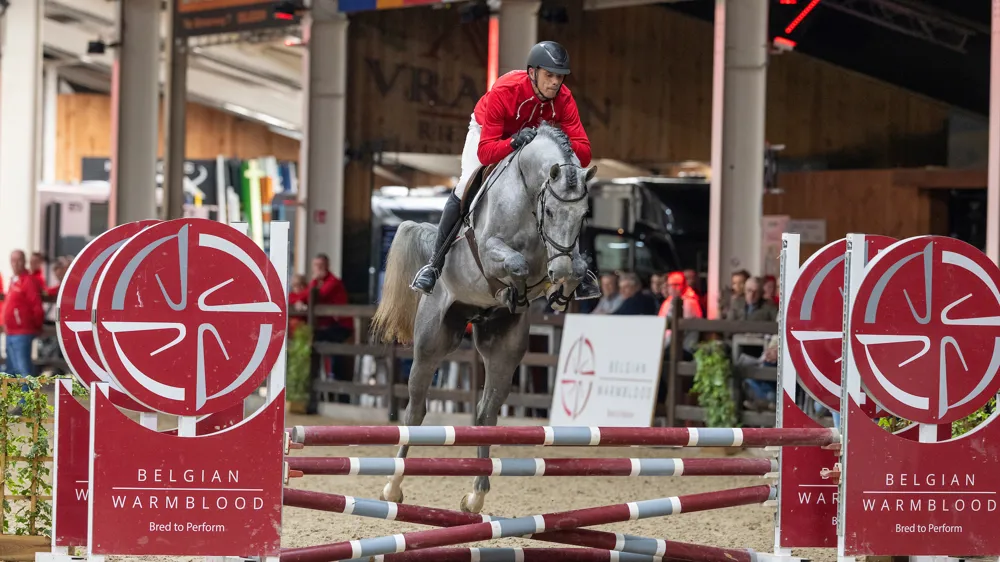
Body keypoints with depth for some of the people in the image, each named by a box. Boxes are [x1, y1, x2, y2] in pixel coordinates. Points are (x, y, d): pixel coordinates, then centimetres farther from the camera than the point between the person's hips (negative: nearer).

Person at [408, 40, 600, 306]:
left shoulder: (564, 100, -30)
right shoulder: (503, 92, -39)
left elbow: (584, 154, -30)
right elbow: (484, 152, -41)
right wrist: (513, 142, -59)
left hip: (534, 137, 3)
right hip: (490, 131, -3)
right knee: (465, 190, -20)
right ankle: (435, 264, -7)